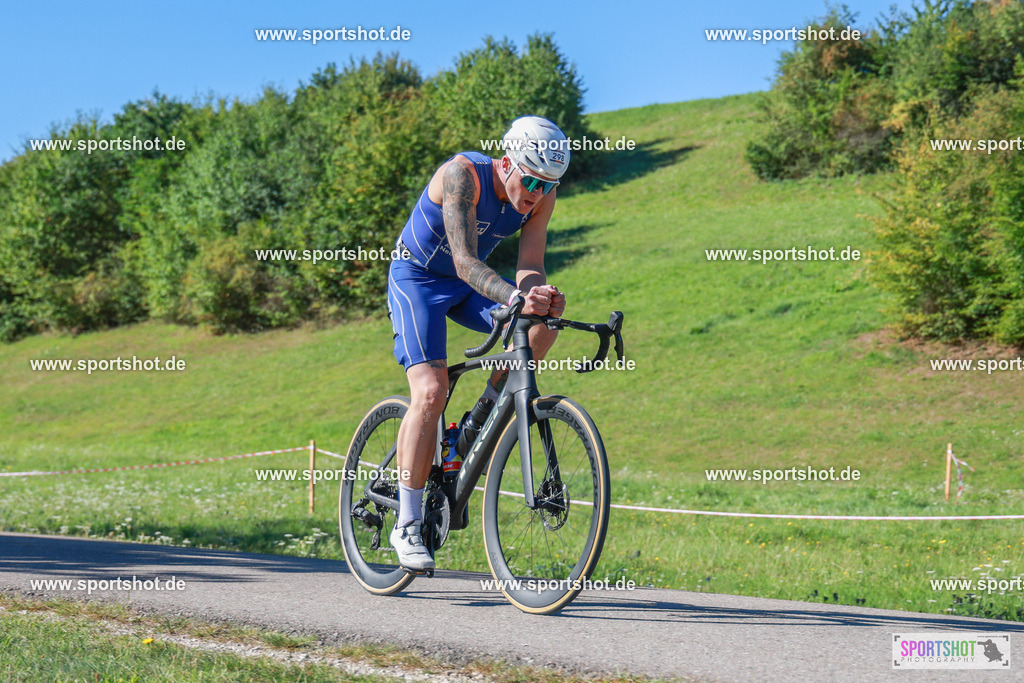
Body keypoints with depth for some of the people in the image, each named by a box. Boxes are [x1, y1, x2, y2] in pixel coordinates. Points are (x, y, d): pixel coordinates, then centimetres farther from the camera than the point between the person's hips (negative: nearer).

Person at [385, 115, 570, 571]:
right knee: (431, 392, -22)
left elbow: (529, 267, -17)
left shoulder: (542, 197, -14)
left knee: (543, 324, -21)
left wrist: (540, 294, -42)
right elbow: (465, 261, -39)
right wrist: (515, 298, -54)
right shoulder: (462, 175, -31)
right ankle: (407, 525, -14)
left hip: (468, 285, 6)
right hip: (417, 277, -5)